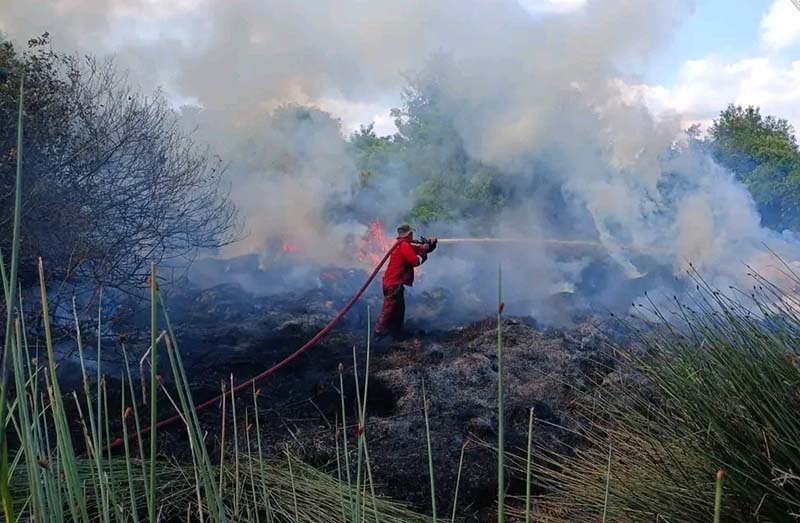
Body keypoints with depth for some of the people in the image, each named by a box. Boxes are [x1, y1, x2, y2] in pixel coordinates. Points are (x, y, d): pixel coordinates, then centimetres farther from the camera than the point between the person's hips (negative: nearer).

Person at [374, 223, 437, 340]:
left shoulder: (405, 245, 18)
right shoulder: (404, 246, -14)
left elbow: (424, 249, 20)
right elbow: (415, 261, -19)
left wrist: (431, 243, 1)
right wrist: (423, 251, -4)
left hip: (394, 282, 11)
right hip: (394, 283, -11)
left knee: (399, 308, 18)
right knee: (389, 308, -8)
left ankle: (397, 334, 24)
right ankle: (379, 332, -7)